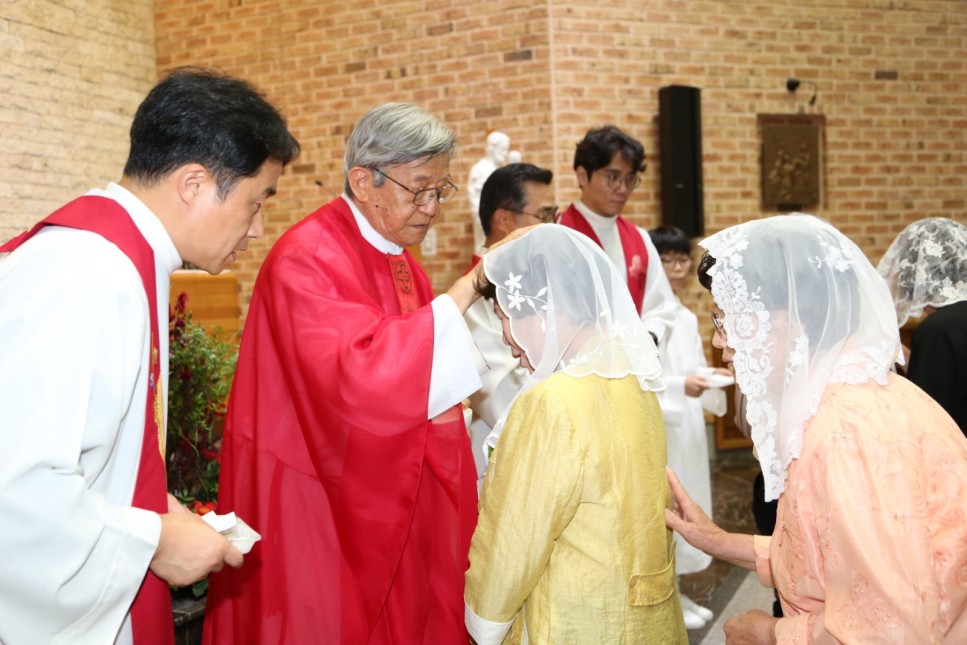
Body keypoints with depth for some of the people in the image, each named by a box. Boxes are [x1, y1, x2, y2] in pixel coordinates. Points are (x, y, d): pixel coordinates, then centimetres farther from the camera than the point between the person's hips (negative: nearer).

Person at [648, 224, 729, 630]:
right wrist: (681, 385, -30)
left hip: (688, 426, 9)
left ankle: (676, 592, 29)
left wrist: (712, 377, -3)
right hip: (658, 427, -9)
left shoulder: (687, 317, 12)